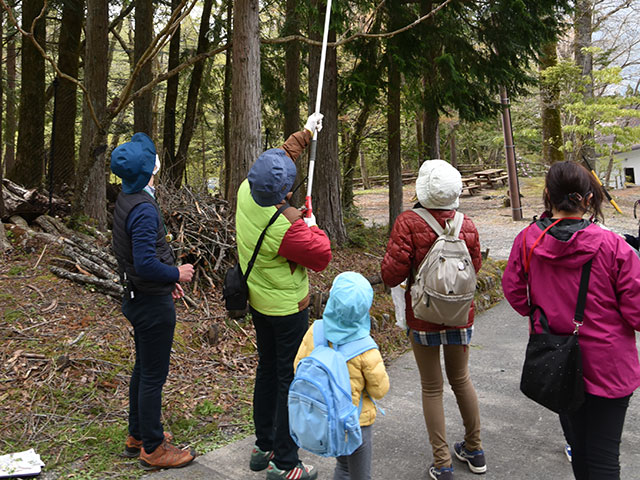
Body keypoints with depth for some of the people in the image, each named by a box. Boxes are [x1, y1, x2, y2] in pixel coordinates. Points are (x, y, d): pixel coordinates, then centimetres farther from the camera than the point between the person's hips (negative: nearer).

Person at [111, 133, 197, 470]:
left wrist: (167, 279, 14)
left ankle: (138, 435, 37)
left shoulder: (126, 199, 6)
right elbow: (146, 265, -29)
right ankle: (153, 448, 18)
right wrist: (177, 273, -13)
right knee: (153, 375, 3)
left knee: (144, 368, 21)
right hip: (152, 303, -10)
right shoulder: (143, 208, -25)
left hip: (138, 298, 10)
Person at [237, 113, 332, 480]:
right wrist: (313, 227, 0)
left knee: (267, 370, 21)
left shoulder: (246, 192, -10)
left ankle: (264, 447, 35)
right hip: (288, 308, -8)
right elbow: (322, 257, -17)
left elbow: (283, 155, 7)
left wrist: (306, 133, 18)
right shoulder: (286, 227, -32)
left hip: (259, 302, 9)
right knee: (291, 380, 3)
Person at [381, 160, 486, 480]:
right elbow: (475, 266, 7)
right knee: (461, 380, 22)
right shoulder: (467, 225, -7)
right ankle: (474, 450, 37)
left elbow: (392, 275, -19)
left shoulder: (409, 222, -19)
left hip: (423, 319, -3)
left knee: (432, 388, 10)